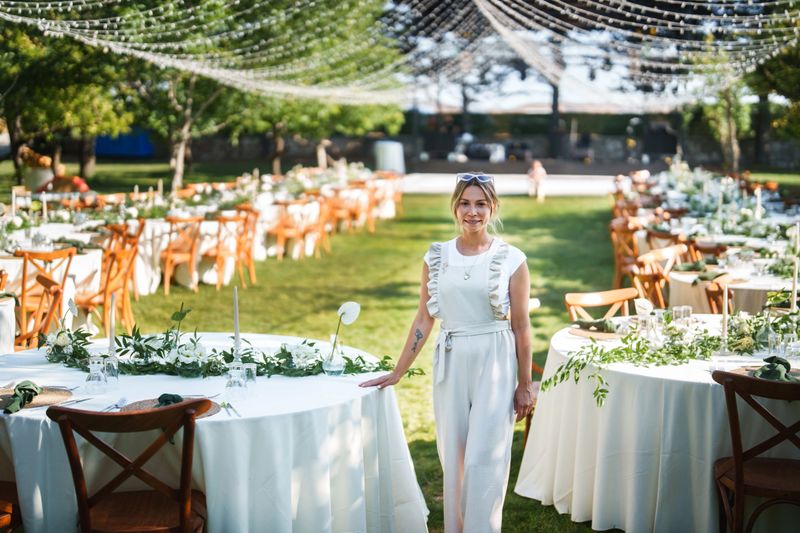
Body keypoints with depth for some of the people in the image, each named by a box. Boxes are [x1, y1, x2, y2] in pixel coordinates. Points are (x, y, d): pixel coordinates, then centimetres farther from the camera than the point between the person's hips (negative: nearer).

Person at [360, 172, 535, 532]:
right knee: (453, 459, 9)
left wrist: (525, 385, 0)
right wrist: (397, 373, 6)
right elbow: (424, 320, 7)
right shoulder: (436, 257, 4)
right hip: (450, 364, 3)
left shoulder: (512, 259, -3)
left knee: (484, 459, -5)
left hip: (495, 364, -3)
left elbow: (521, 325, 0)